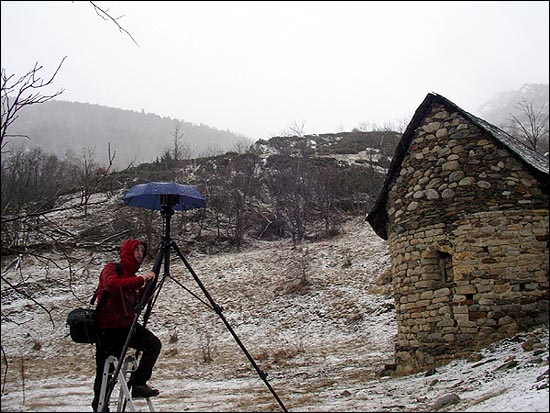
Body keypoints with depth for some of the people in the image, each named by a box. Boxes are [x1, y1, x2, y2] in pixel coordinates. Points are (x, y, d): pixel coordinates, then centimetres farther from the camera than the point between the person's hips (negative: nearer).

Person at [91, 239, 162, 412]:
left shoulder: (132, 275, 11)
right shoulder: (112, 268, -10)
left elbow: (139, 302, 12)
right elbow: (111, 284, -33)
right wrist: (140, 280, -33)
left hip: (127, 325, 6)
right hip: (107, 328, -6)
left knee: (154, 344, -16)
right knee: (105, 370, 3)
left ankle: (137, 383, -5)